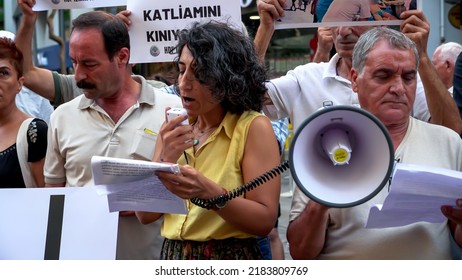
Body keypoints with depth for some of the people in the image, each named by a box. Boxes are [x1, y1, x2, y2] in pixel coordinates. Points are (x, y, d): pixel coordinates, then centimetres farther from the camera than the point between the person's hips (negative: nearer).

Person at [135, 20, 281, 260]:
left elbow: (265, 220, -16)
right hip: (173, 257, 4)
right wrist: (165, 161, -16)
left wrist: (209, 193, -29)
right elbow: (146, 215, -2)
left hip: (231, 258, -4)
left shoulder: (254, 127, -11)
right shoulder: (173, 130, 3)